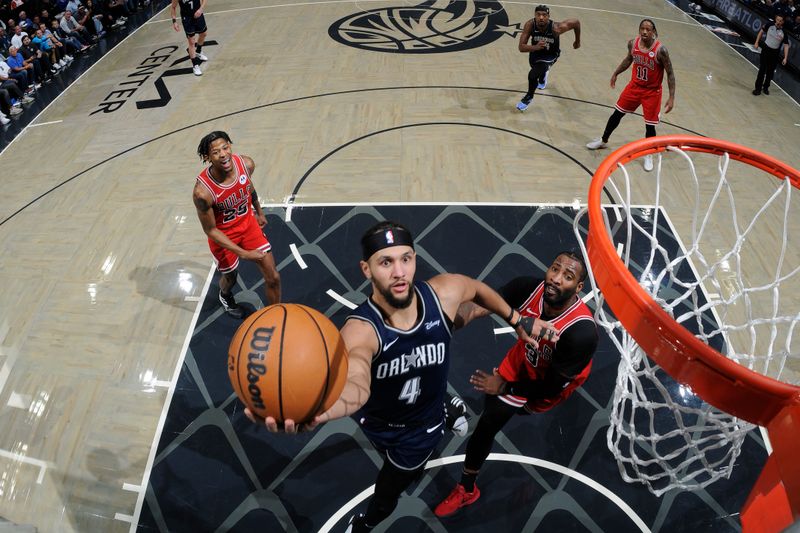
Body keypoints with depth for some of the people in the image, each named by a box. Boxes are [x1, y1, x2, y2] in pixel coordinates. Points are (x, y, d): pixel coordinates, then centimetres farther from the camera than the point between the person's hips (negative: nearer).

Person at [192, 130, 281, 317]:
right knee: (230, 278, 21)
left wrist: (259, 212, 18)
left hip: (248, 223, 3)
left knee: (273, 277, 2)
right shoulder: (203, 191, -35)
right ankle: (225, 296, 60)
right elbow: (210, 230, -22)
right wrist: (243, 253, -25)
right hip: (223, 235, -3)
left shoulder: (246, 164, -22)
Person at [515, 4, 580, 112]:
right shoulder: (530, 25, -30)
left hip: (551, 55, -3)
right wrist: (536, 47, -48)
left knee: (533, 75, -26)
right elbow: (521, 47, -30)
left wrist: (577, 41, -4)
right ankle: (543, 74, 72)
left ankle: (529, 98, 2)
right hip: (536, 50, 4)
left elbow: (576, 22, -19)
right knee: (539, 69, 32)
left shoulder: (556, 28, -35)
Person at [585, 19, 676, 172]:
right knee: (616, 114, 12)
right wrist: (616, 73, 19)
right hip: (634, 86, 4)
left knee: (650, 125, 0)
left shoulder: (660, 50, -25)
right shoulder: (633, 43, -11)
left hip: (652, 92, -4)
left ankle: (648, 155, 22)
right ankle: (603, 141, 35)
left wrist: (671, 98, -20)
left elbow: (670, 74, -17)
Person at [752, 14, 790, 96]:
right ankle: (758, 88, 2)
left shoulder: (784, 32, -12)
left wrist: (785, 58, -14)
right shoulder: (769, 25, -10)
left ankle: (766, 87, 26)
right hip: (766, 50, 0)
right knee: (762, 70, -5)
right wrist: (757, 42, 6)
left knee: (770, 72, 9)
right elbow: (761, 31, 10)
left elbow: (786, 45, -8)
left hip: (775, 53, 0)